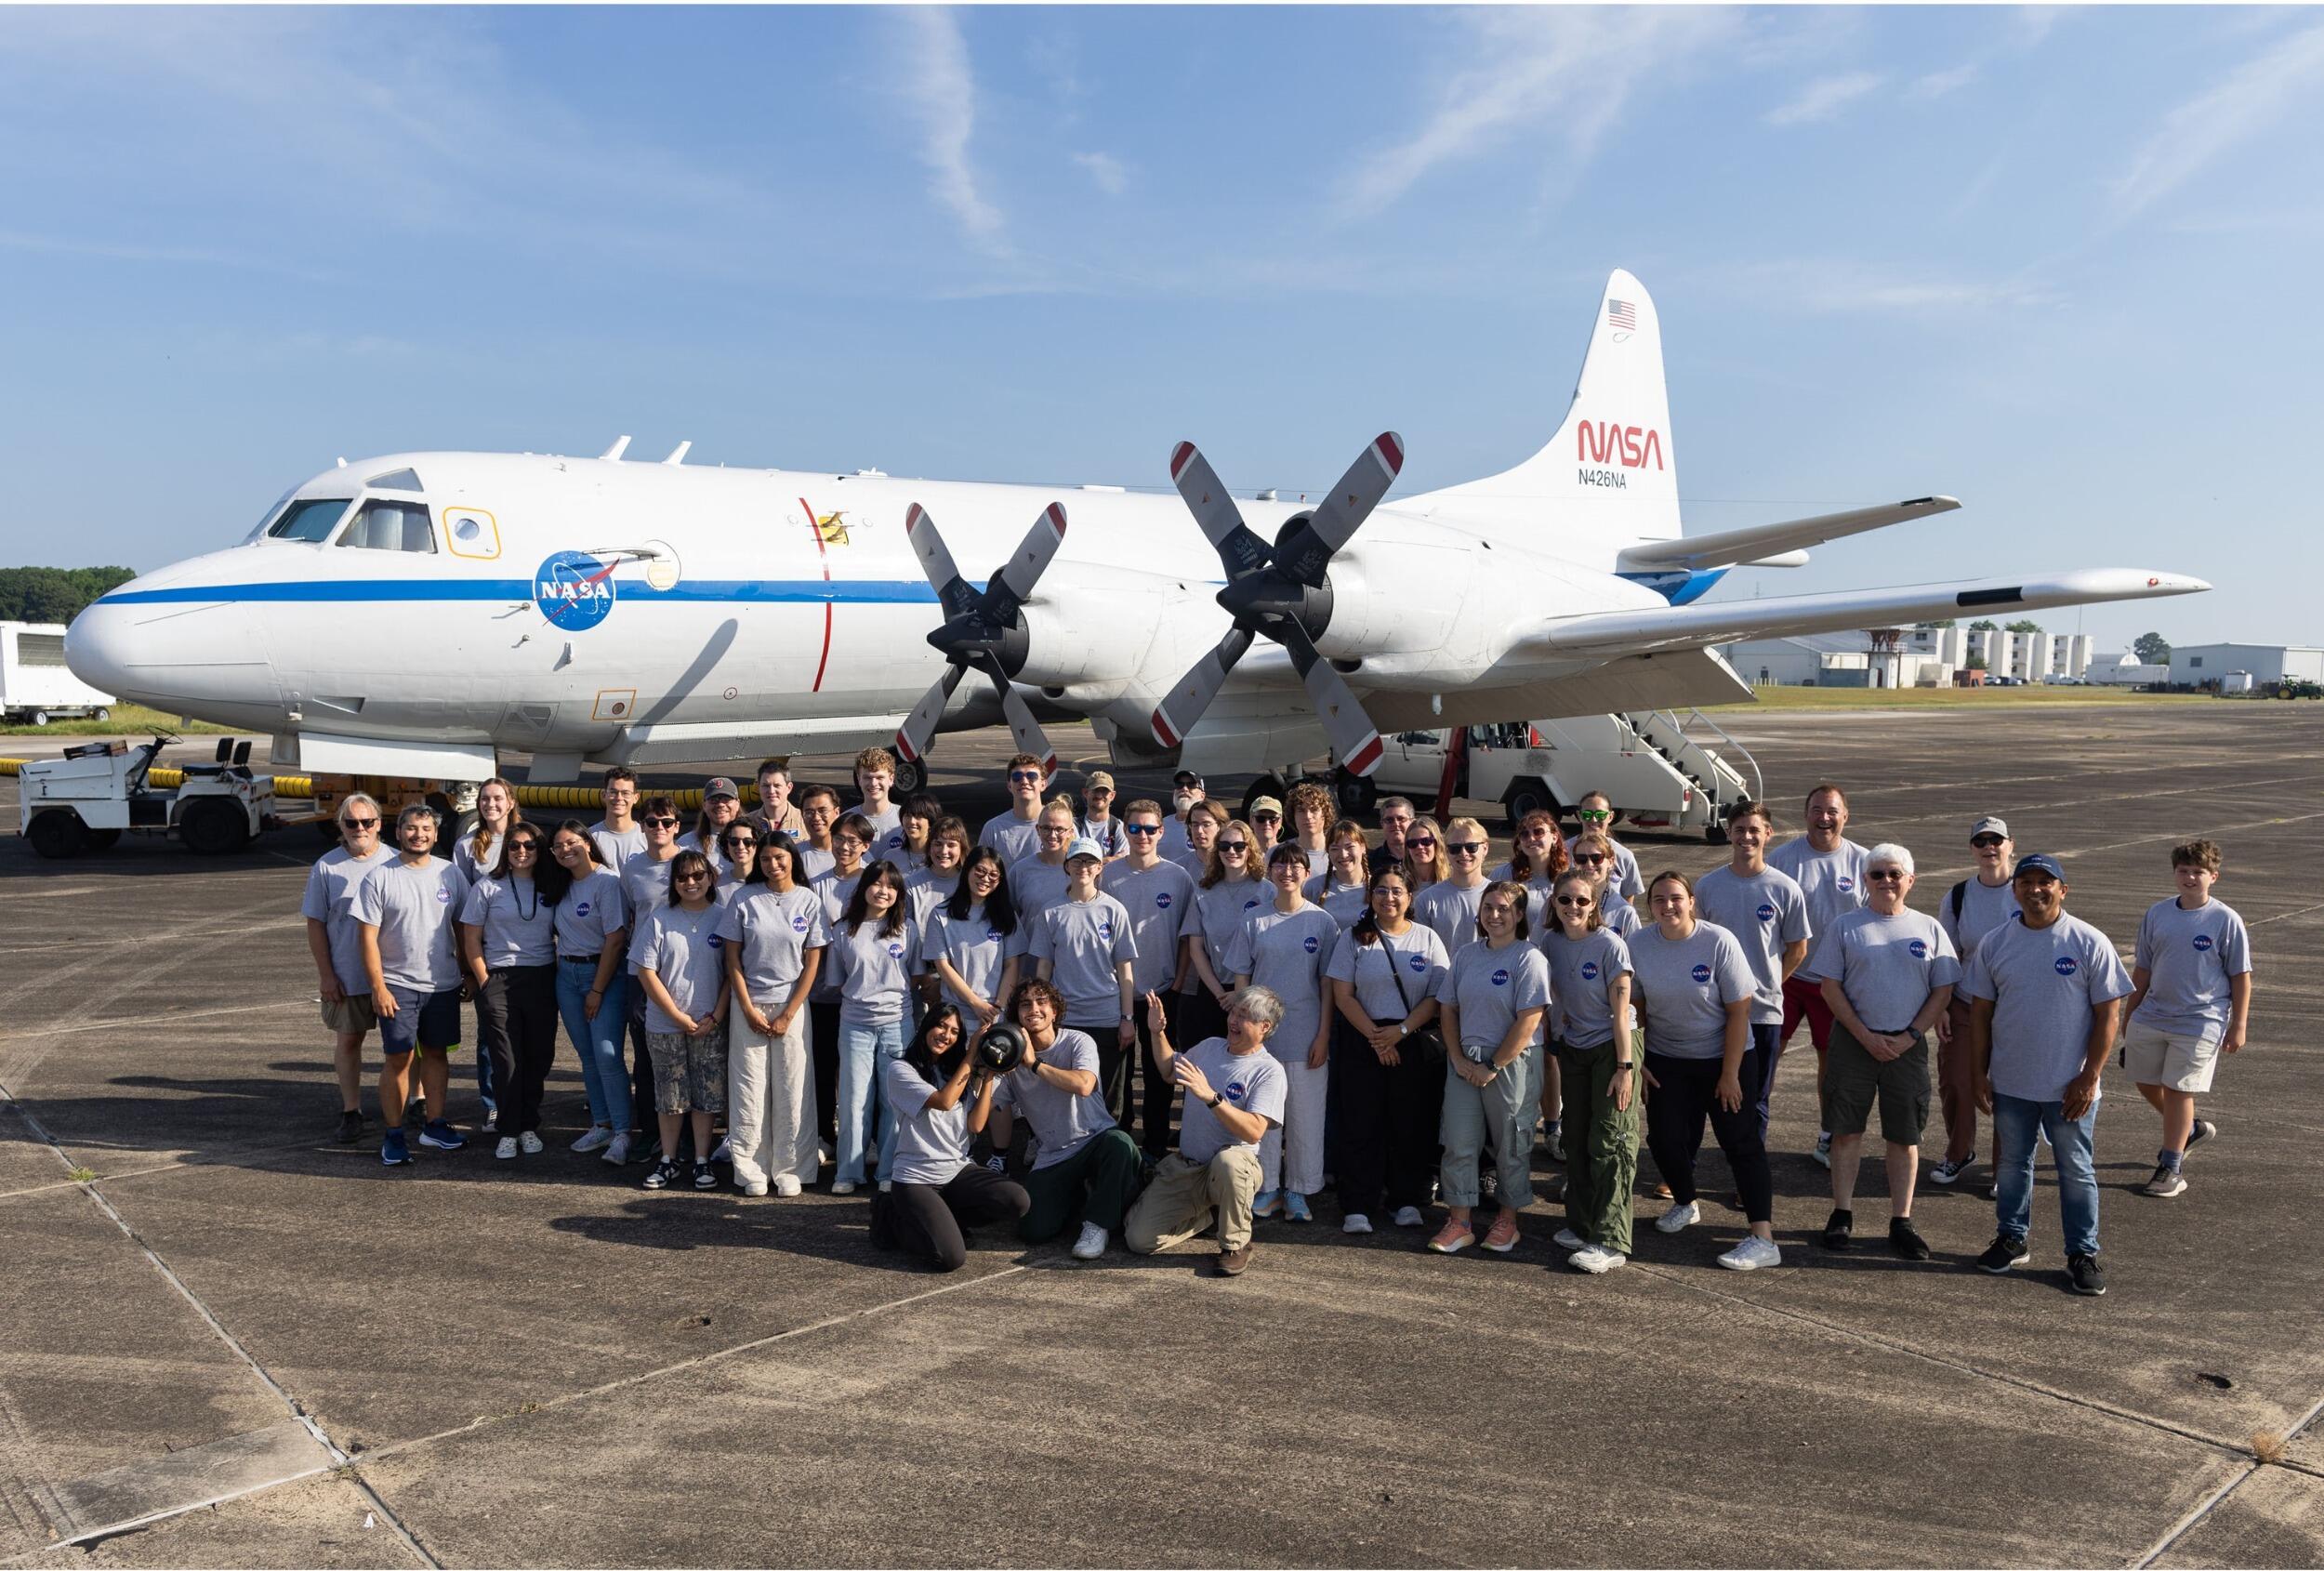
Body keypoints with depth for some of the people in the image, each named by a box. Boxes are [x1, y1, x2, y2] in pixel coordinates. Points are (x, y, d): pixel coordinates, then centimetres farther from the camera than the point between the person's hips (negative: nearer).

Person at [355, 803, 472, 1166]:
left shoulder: (450, 874, 4)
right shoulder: (379, 877, -6)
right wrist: (378, 987, -12)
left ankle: (435, 1125, 22)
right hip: (397, 985, -3)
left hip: (443, 984, 3)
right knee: (398, 1057, -1)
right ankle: (393, 1135, 8)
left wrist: (469, 974, 9)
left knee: (436, 1053, 12)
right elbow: (367, 936, -7)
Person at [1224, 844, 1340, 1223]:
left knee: (1305, 1115, 4)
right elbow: (1241, 979, 6)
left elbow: (1328, 983, 0)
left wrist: (1324, 1035, -5)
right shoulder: (1254, 922, 3)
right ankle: (1267, 1188, 18)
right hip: (1260, 1034, 1)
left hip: (1307, 1036, -1)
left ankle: (1297, 1191, 17)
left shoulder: (1322, 922, 0)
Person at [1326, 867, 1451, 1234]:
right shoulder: (1354, 938, 3)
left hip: (1413, 1044, 1)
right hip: (1362, 1042, 0)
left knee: (1411, 1125, 4)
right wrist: (1374, 1035, -12)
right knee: (1360, 1125, 0)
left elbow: (1437, 997, -1)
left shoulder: (1427, 939, 5)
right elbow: (1342, 995, -2)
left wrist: (1401, 1031, -13)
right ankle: (1357, 1207, 6)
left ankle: (1407, 1200, 17)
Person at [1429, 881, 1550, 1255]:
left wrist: (1493, 1067, -14)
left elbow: (1529, 1020, -15)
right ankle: (1459, 1223, 12)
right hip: (1465, 1061, 5)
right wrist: (1459, 1059, -3)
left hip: (1512, 1063, -5)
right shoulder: (1466, 956, 9)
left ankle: (1507, 1220, 22)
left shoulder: (1529, 958, -9)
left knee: (1511, 1145, 8)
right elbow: (1449, 1010, 10)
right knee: (1459, 1142, 3)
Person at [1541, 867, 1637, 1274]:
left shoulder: (1610, 945, -17)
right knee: (1578, 1141, 14)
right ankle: (1581, 1224, 27)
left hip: (1610, 1048, -6)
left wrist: (1625, 1067, -18)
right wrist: (1559, 1032, 5)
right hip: (1573, 1049, 6)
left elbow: (1620, 1012, -17)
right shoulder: (1550, 943, -1)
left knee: (1610, 1144, -6)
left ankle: (1611, 1242, -3)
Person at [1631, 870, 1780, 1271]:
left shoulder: (1719, 942, -18)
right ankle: (1685, 1204, 29)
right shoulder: (1637, 944, -9)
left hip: (1723, 1057, -3)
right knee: (1663, 1137, 0)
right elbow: (1634, 1008, 1)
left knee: (1741, 1142, -5)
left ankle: (1763, 1238, -5)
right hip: (1665, 1060, 3)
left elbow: (1739, 1012, -15)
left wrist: (1730, 1074, -14)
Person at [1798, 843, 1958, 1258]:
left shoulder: (1929, 929, 6)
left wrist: (1909, 1037, -7)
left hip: (1908, 1045, 1)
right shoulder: (1846, 927, 2)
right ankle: (1842, 1213, 15)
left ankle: (1901, 1222, 14)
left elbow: (1943, 992, 5)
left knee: (1904, 1136, 5)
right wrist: (1866, 1037, -10)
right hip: (1853, 1041, -1)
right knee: (1846, 1129, 3)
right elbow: (1830, 987, -1)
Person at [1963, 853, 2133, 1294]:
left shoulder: (2091, 943, -8)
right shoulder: (1995, 943, 0)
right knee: (2012, 1163, 16)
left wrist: (2089, 1078, -11)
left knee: (2076, 1170, 8)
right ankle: (2012, 1239, 30)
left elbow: (2106, 1015, -7)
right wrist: (1980, 1074, 1)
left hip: (2070, 1087, -3)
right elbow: (1980, 1012, 5)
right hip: (2010, 1083, 3)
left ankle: (2083, 1254, 21)